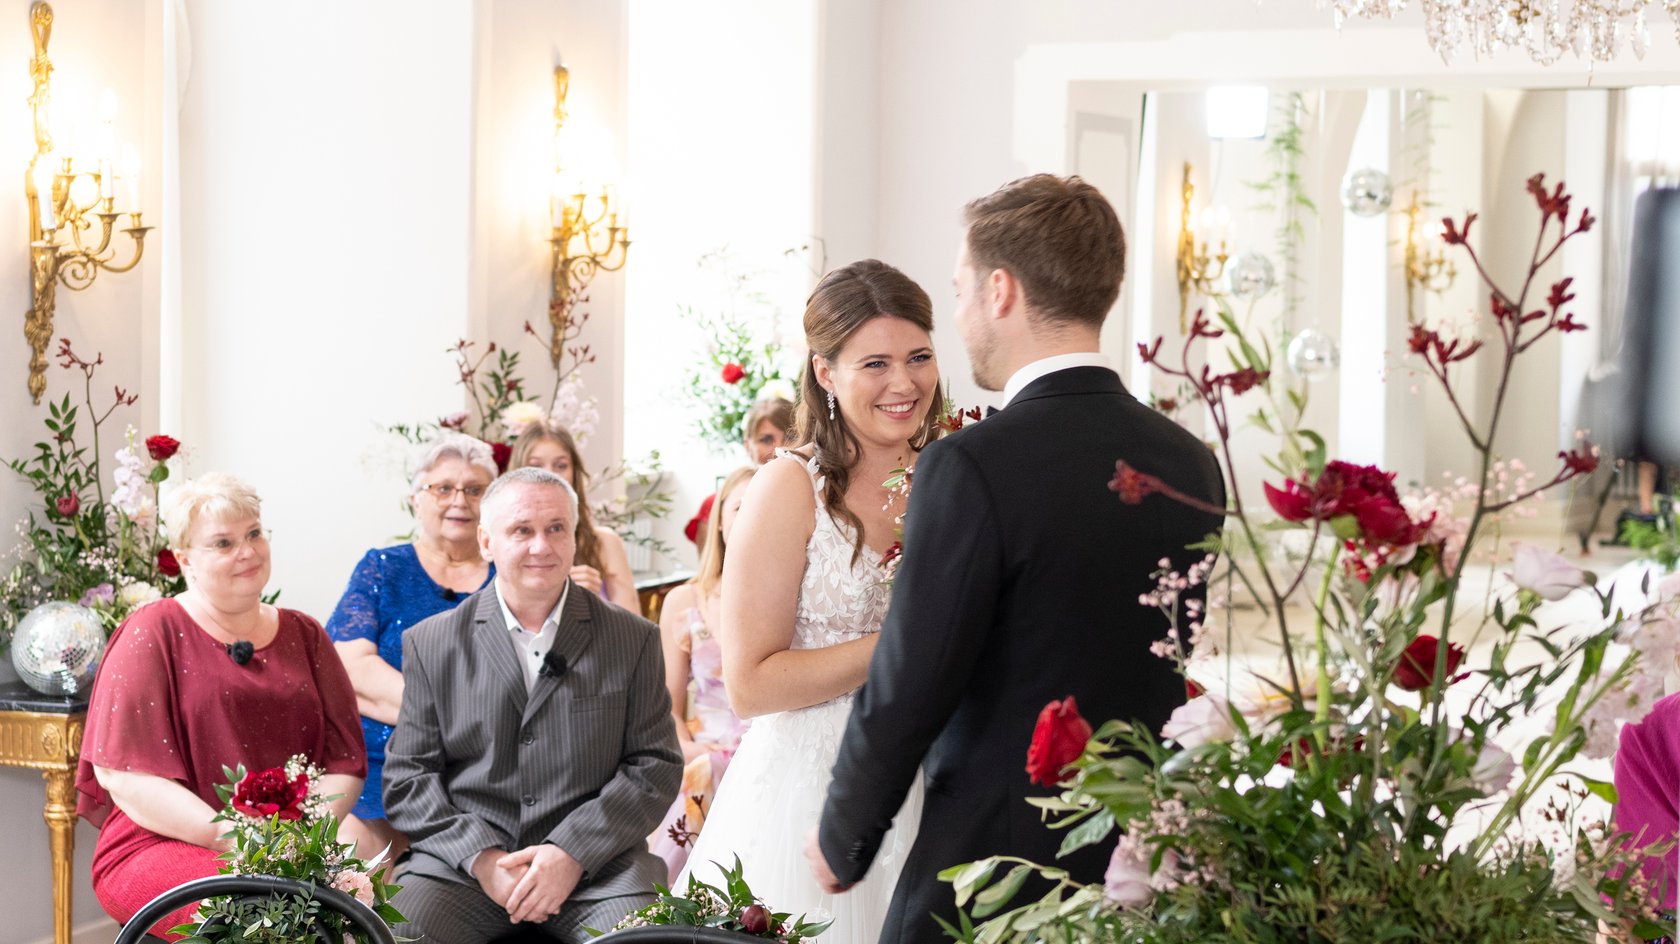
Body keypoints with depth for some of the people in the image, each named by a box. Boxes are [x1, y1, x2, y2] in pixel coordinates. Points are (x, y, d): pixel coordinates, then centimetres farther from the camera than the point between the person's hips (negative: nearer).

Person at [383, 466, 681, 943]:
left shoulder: (633, 640, 9)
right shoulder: (431, 645, 9)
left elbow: (655, 765, 4)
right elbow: (407, 777, 6)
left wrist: (572, 852, -11)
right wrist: (480, 857, -11)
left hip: (596, 865, 0)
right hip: (462, 862, 0)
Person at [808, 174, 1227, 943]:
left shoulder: (971, 467, -17)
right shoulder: (1192, 464, 3)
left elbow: (906, 691, -13)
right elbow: (1171, 677, 11)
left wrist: (844, 843, 1)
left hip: (991, 875, -6)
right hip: (1146, 878, 6)